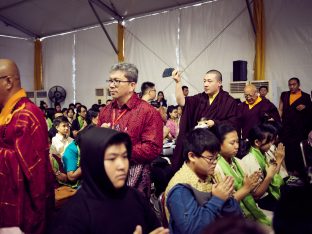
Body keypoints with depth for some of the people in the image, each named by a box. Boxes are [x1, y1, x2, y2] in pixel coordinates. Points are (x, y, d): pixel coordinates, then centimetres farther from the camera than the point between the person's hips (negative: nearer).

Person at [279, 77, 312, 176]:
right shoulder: (284, 95, 11)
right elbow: (280, 110, 11)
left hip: (299, 127, -2)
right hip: (286, 127, 2)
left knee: (298, 148, 4)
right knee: (287, 148, 3)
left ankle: (297, 169, 16)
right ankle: (288, 169, 13)